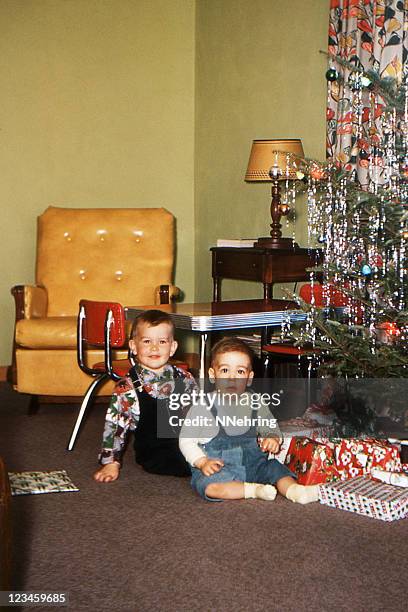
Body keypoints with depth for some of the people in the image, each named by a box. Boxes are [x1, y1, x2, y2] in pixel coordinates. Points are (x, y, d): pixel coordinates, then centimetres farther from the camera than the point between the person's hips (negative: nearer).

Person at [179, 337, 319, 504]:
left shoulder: (256, 403, 1)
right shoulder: (203, 407, -9)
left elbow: (271, 428, 15)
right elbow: (186, 441, -2)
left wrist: (273, 439, -9)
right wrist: (203, 462, -16)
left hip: (253, 466, 4)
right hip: (217, 469, -4)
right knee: (206, 483, -32)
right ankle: (254, 490, -32)